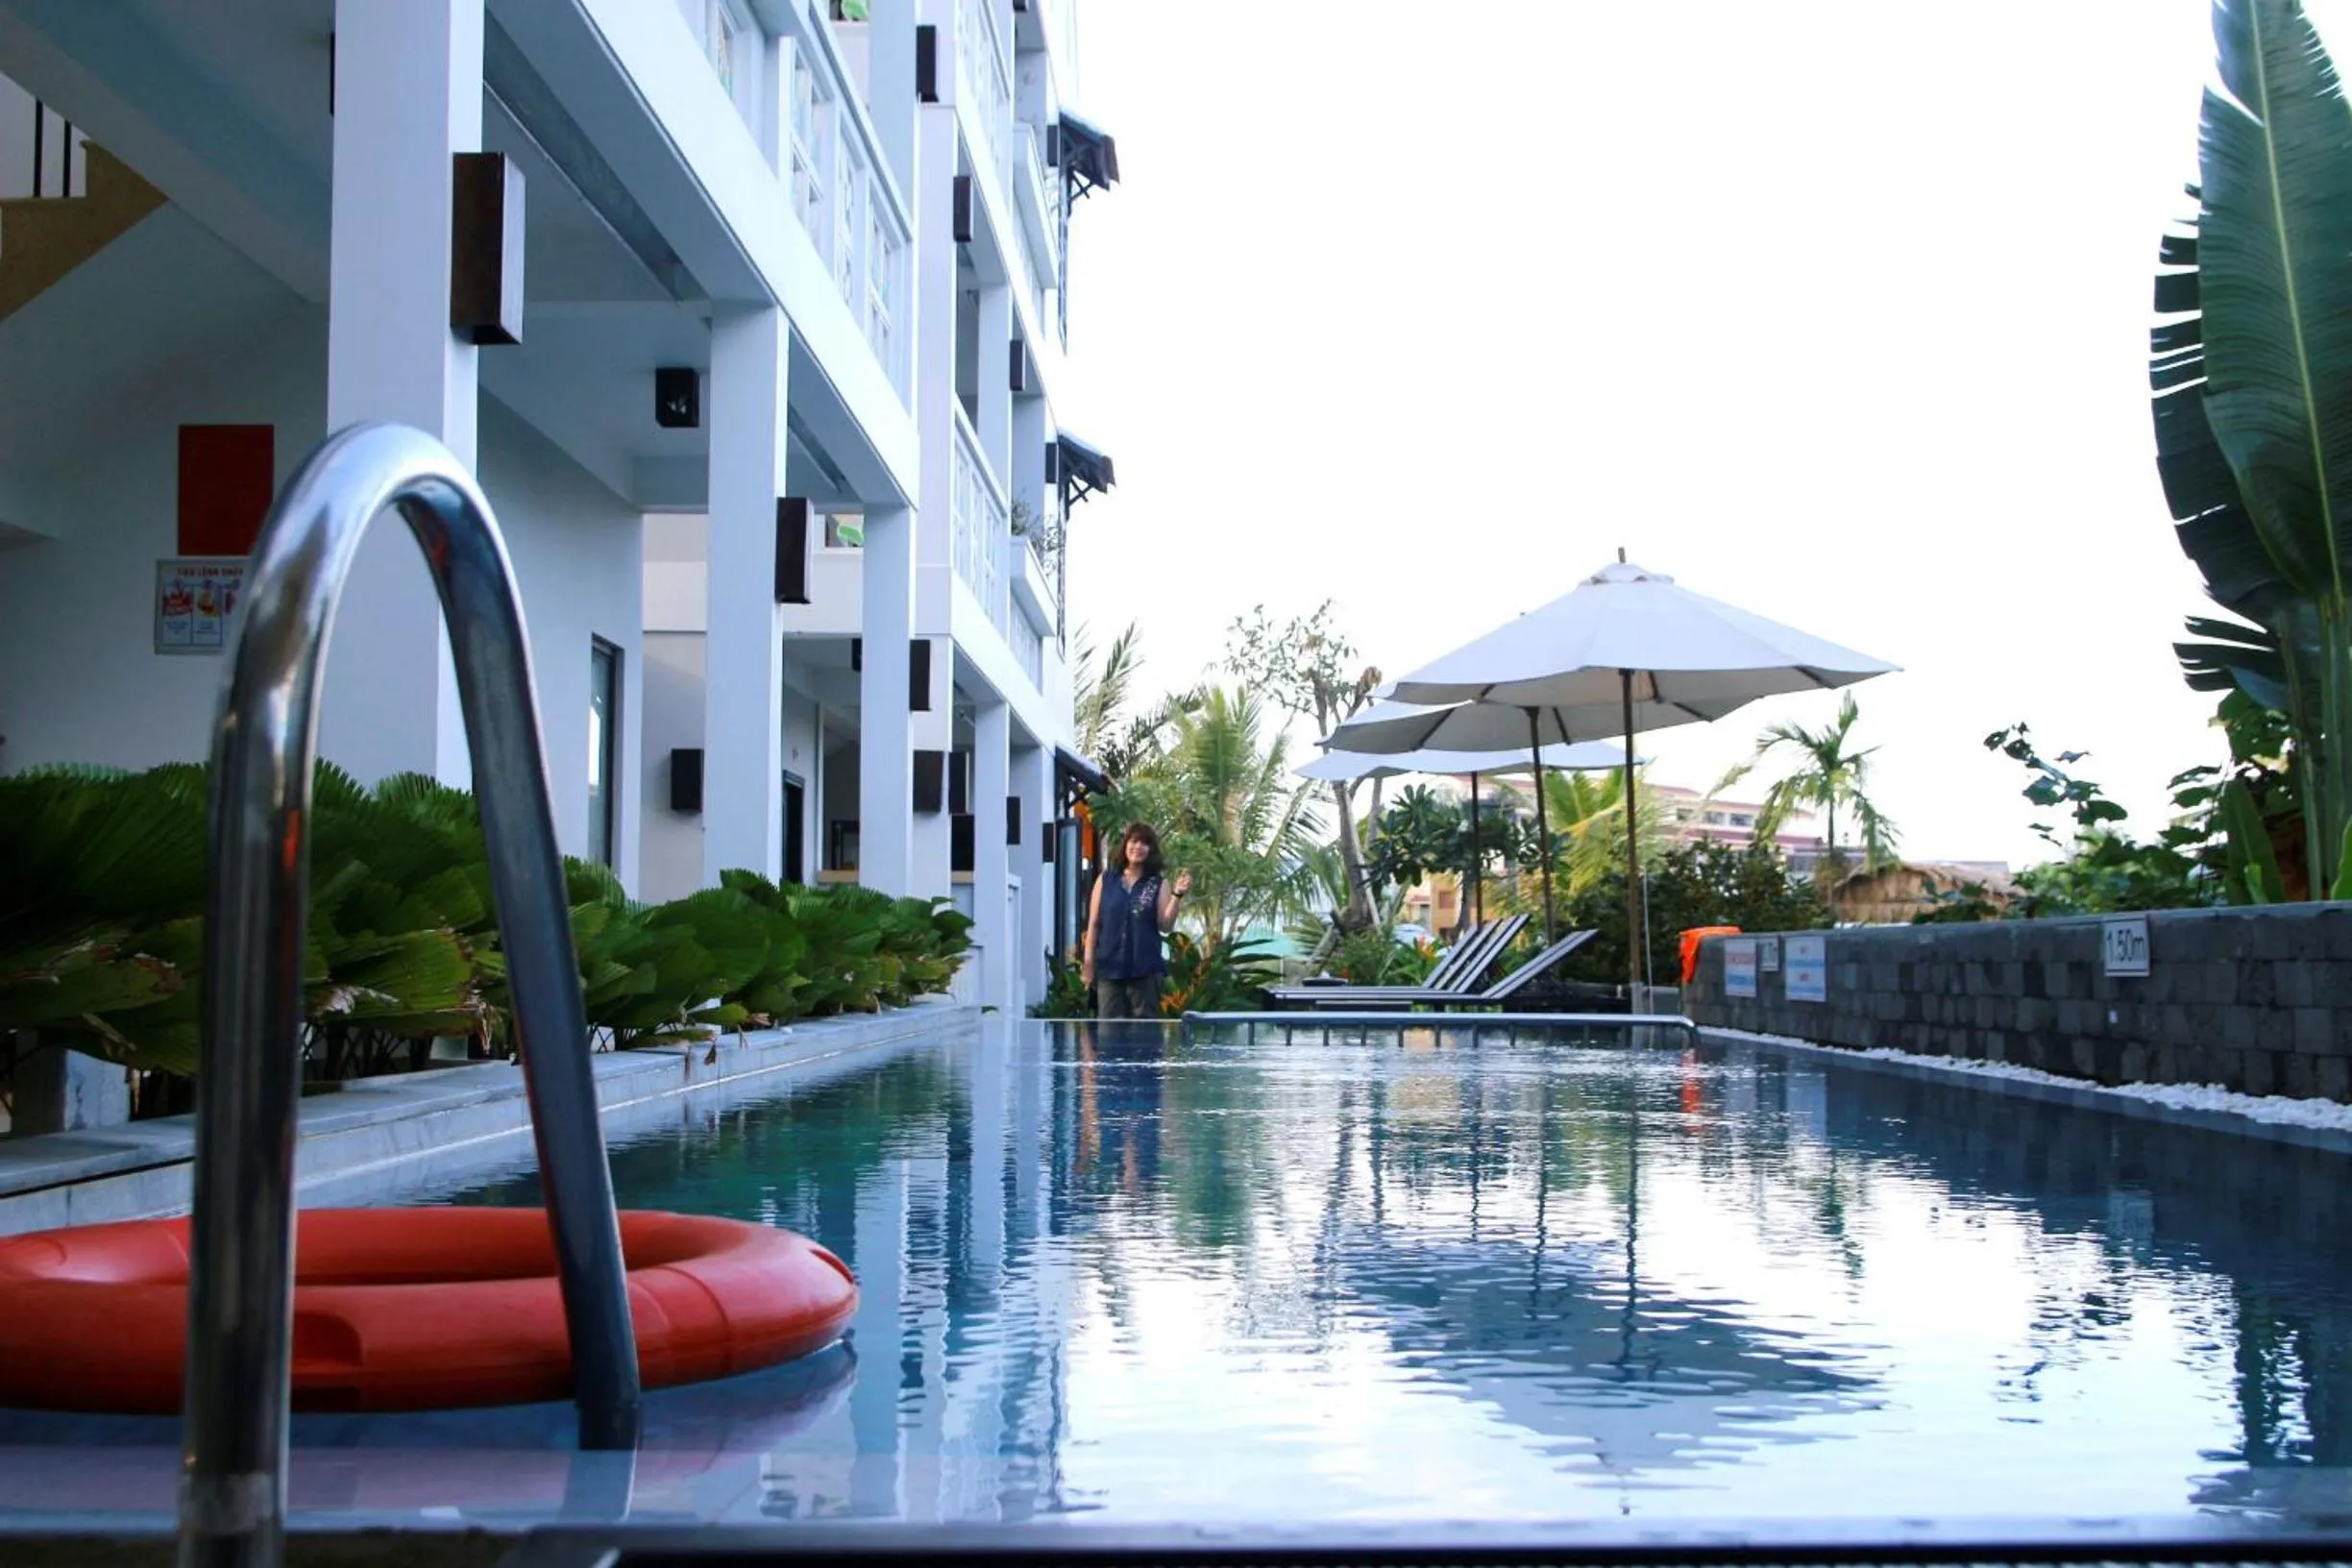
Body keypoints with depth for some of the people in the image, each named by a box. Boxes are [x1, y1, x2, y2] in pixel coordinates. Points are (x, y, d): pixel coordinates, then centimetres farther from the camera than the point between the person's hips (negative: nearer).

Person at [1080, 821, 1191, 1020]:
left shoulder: (1159, 884, 6)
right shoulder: (1106, 880, 9)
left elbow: (1165, 926, -2)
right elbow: (1093, 924, 9)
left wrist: (1177, 895, -14)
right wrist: (1088, 962, 3)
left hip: (1145, 968, -1)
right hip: (1109, 966, 1)